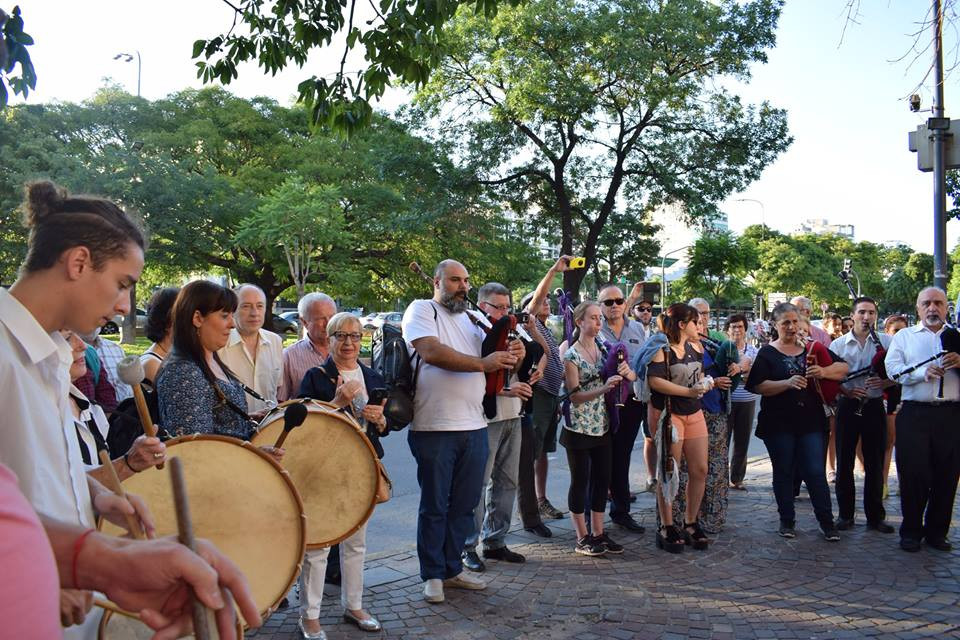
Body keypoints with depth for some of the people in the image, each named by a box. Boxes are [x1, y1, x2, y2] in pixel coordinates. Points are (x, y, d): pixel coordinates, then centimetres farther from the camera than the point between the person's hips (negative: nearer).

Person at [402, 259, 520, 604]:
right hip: (435, 428, -6)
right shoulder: (421, 310, -3)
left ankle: (452, 569, 26)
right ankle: (432, 575, 17)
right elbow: (431, 352, -19)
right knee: (435, 506, 5)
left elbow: (492, 361, 18)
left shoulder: (472, 319, 17)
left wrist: (511, 356, -6)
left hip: (474, 427, 6)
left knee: (465, 504, 13)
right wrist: (482, 363, -21)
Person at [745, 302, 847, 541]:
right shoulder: (767, 353, 0)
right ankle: (787, 520, 21)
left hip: (811, 421, 1)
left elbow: (843, 367, 6)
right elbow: (757, 386, -11)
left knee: (815, 472, -1)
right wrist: (788, 383, -24)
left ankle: (827, 522, 10)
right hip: (779, 424, -1)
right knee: (783, 472, 9)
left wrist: (824, 371, -15)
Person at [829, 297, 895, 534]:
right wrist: (846, 391, -13)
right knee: (844, 462, 5)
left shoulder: (886, 342, 1)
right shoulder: (838, 344, 2)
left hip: (874, 407, 0)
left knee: (875, 463, 6)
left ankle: (875, 516, 17)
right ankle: (845, 514, 16)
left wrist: (885, 382, -17)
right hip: (848, 406, 0)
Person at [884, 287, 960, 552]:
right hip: (914, 413, -1)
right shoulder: (904, 336, 13)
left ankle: (936, 532, 19)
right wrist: (923, 373, -17)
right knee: (913, 473, -1)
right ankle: (911, 531, 12)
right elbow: (892, 368, -2)